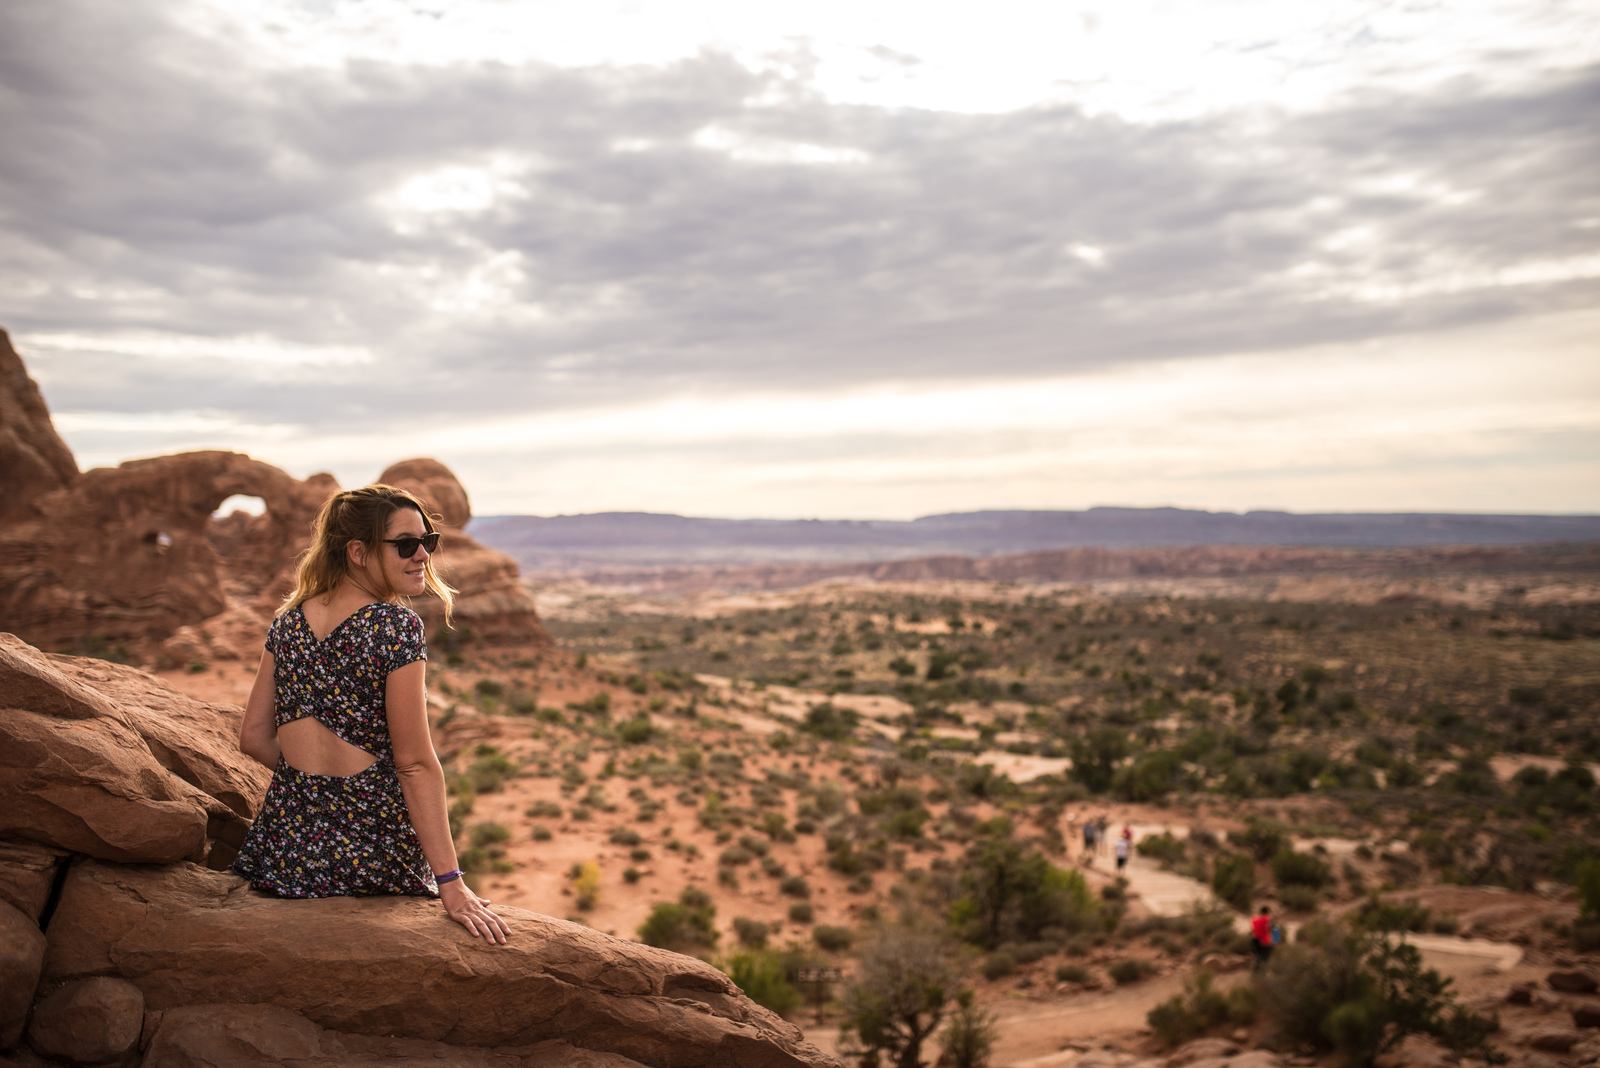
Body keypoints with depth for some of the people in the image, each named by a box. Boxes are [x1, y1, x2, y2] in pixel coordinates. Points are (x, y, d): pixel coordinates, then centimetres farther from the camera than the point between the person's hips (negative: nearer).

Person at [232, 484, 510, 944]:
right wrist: (452, 885, -16)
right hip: (374, 851, -6)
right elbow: (415, 764, -17)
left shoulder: (288, 621, 5)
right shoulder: (396, 626, -14)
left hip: (285, 848, 6)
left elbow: (254, 738, 9)